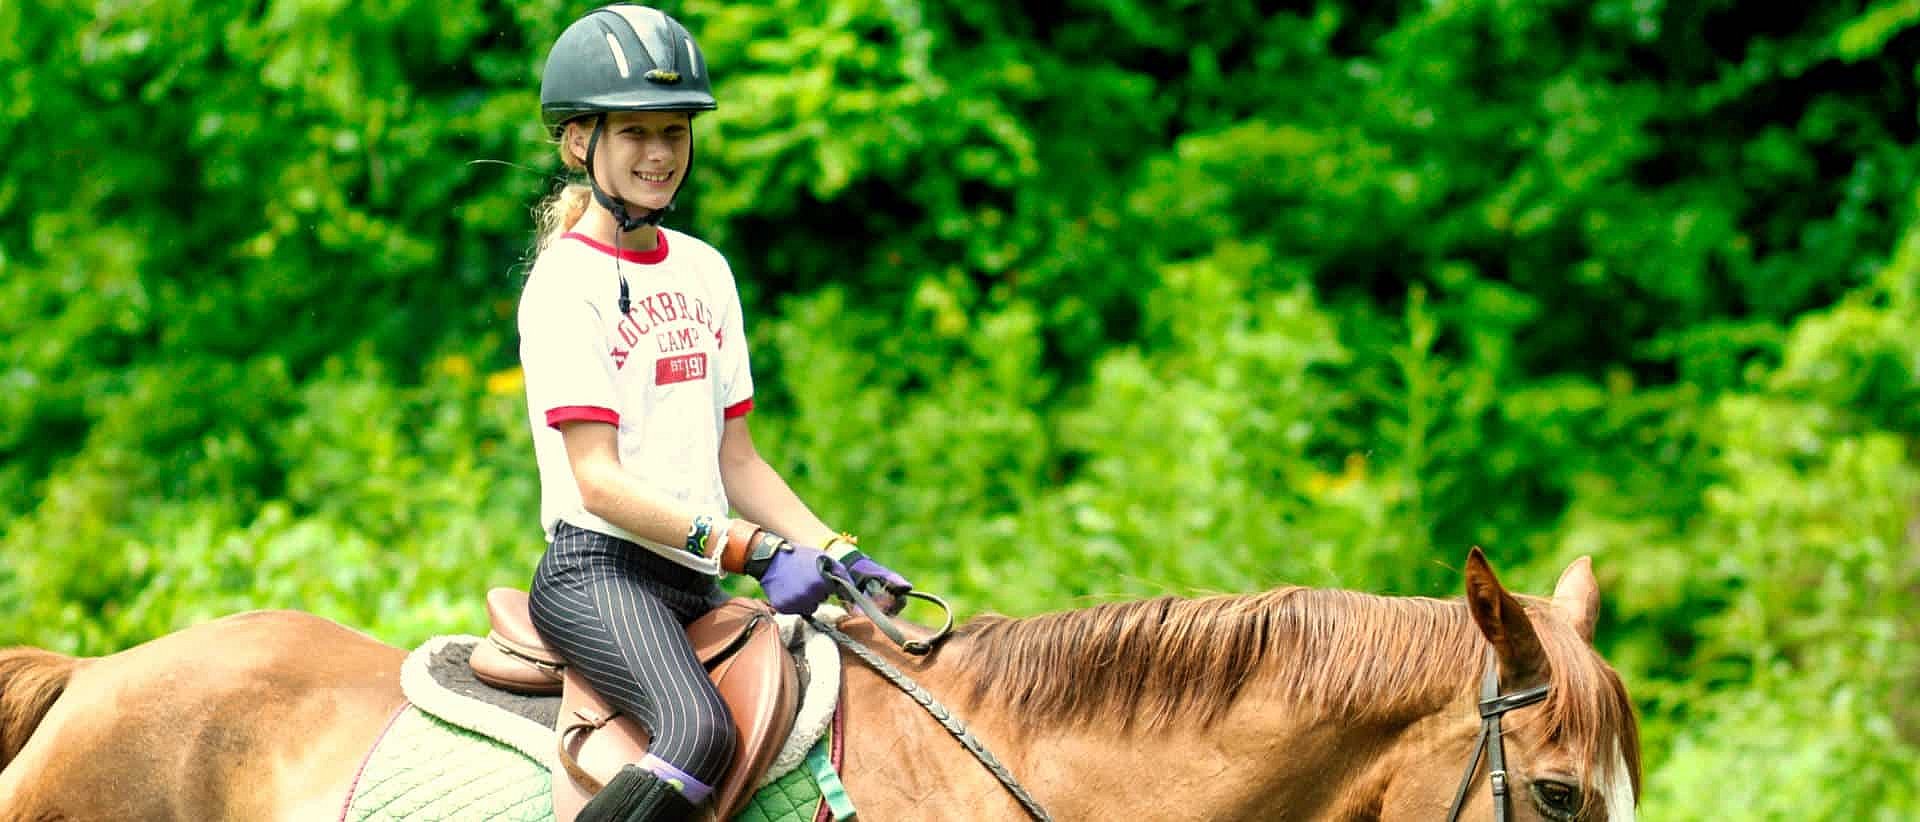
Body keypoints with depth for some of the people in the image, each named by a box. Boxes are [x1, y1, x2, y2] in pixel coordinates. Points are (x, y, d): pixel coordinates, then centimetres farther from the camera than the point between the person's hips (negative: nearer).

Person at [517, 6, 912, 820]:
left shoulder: (703, 271, 16)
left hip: (695, 583, 8)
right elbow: (598, 479, -15)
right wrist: (748, 548, -23)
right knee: (700, 730, -33)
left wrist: (835, 552, 5)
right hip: (598, 569, -8)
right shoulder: (566, 281, -7)